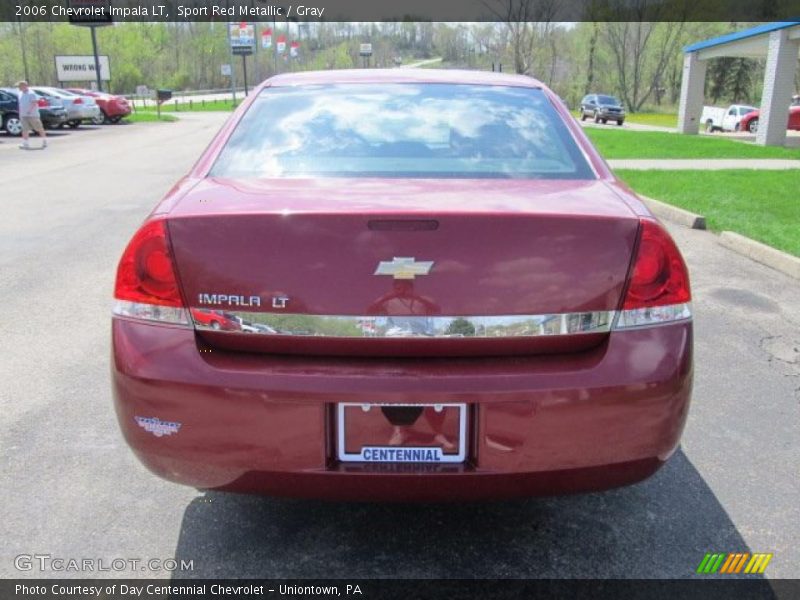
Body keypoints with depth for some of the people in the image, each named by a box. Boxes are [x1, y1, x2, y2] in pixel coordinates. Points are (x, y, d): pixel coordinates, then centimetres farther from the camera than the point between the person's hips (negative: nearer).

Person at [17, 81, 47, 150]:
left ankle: (44, 141, 18)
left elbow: (34, 103, -19)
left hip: (32, 115, -6)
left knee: (39, 128, 3)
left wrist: (30, 110, -28)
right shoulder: (21, 93, 13)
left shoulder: (31, 93, -10)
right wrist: (20, 113, 17)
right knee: (25, 129, -3)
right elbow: (20, 104, 20)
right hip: (23, 115, 6)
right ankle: (25, 144, -7)